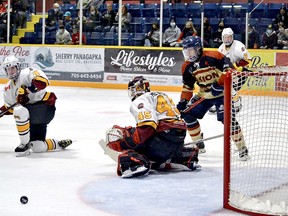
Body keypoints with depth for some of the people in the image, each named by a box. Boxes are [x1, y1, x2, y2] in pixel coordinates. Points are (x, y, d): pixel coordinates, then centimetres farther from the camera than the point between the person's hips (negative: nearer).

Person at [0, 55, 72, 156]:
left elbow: (42, 81, -27)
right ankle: (59, 144, 25)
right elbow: (9, 107, 26)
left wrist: (26, 89, -31)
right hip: (32, 117, 8)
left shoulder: (26, 73, -8)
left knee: (19, 111, -34)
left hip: (46, 107, -8)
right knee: (38, 148, -4)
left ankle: (24, 144, -23)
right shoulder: (8, 88, 17)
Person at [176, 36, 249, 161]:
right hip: (204, 95, 7)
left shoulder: (213, 57, -20)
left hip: (222, 93, -7)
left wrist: (220, 84, -30)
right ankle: (198, 144, 14)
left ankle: (242, 149, -12)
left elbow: (229, 68, -23)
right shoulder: (187, 66, 2)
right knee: (188, 114, -2)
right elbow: (187, 86, 9)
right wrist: (182, 102, 0)